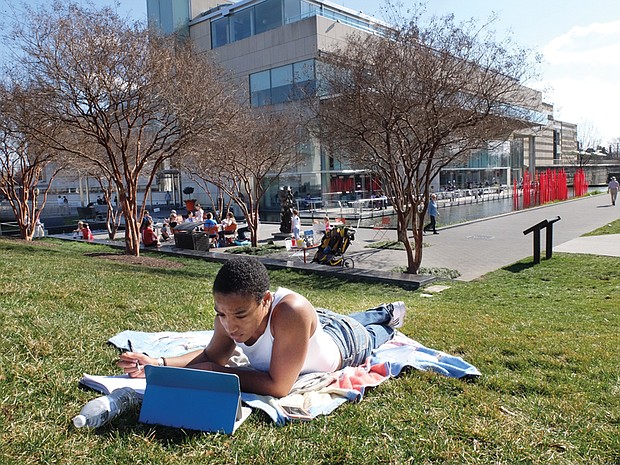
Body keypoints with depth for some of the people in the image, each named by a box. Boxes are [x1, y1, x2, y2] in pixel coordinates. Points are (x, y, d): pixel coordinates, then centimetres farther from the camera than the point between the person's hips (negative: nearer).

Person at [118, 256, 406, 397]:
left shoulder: (290, 312, -53)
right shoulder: (230, 314, -35)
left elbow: (278, 386, -49)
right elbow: (211, 356, -18)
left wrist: (219, 372, -45)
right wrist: (160, 364, -32)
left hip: (345, 341, -4)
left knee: (368, 335, 34)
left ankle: (390, 318, 64)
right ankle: (381, 312, 67)